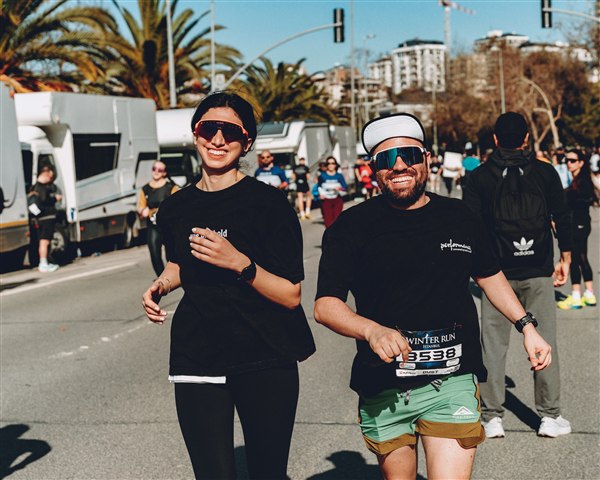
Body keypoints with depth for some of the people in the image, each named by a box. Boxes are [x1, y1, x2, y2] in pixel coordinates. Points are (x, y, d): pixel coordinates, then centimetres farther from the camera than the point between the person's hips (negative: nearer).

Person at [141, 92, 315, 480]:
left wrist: (240, 264, -23)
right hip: (197, 357, 3)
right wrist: (161, 285, 8)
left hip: (265, 360, -3)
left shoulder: (270, 203, -7)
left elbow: (291, 296, -10)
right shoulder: (175, 208, 7)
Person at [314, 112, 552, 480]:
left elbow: (488, 275, 23)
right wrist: (373, 331, -25)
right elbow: (325, 305, -8)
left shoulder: (458, 217, 7)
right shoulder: (352, 226, -3)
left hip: (452, 384, 1)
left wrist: (527, 326, 16)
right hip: (383, 392, -1)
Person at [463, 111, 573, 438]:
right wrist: (565, 258, 13)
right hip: (538, 271, 0)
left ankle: (492, 417, 6)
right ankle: (550, 416, 9)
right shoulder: (545, 172, 2)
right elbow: (562, 216, 3)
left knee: (494, 344, 5)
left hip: (497, 272, 0)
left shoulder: (479, 177, 0)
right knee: (544, 342, 6)